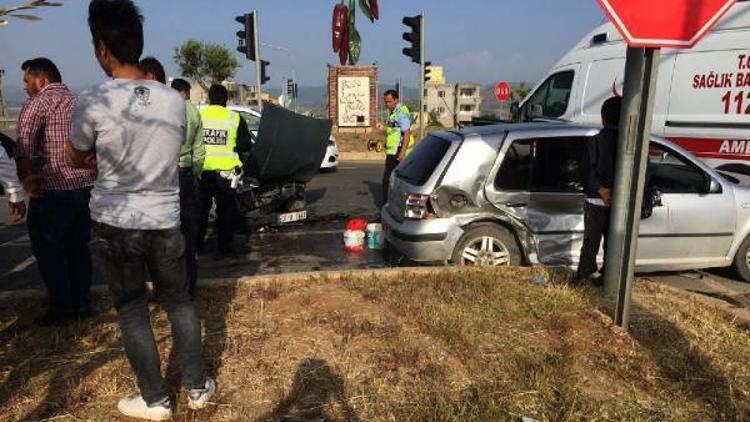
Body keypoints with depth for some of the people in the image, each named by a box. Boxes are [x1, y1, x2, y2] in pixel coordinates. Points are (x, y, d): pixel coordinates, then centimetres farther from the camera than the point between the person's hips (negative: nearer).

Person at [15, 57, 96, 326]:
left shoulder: (40, 102, -8)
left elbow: (23, 144, -21)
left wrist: (26, 178, -12)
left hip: (54, 191, -7)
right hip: (86, 187, 7)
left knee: (49, 250, 6)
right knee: (78, 247, 16)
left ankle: (61, 309, 11)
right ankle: (82, 303, 23)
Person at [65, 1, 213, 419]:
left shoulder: (94, 102, -13)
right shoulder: (175, 100, -3)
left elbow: (76, 158, 3)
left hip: (115, 225, -3)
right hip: (166, 221, 3)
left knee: (133, 312, 10)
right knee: (180, 303, 15)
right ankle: (198, 387, 26)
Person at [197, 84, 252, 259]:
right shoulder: (235, 118, -3)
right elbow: (245, 145, -1)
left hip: (202, 170, 2)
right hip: (225, 171, -1)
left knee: (200, 210, 15)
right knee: (226, 210, 7)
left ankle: (197, 246, 23)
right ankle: (225, 248, 9)